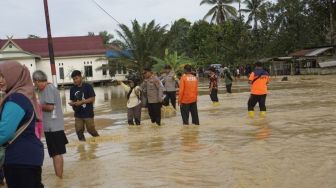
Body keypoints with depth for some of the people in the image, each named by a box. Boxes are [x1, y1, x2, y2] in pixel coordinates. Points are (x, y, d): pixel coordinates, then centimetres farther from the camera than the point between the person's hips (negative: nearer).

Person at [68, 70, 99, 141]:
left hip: (88, 113, -4)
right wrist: (72, 103, -14)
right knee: (79, 131, 6)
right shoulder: (72, 89, 4)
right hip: (78, 114, 4)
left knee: (91, 129, 4)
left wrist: (81, 102, -19)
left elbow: (92, 98, -11)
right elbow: (72, 100, 11)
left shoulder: (88, 86, -8)